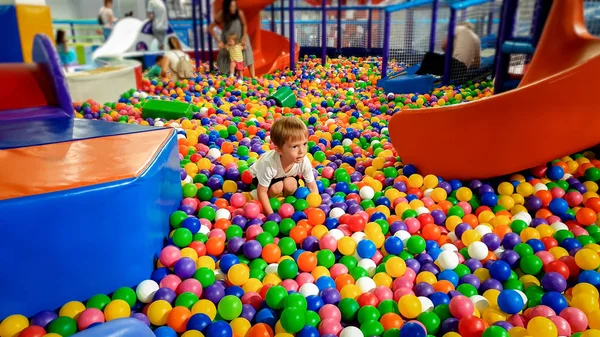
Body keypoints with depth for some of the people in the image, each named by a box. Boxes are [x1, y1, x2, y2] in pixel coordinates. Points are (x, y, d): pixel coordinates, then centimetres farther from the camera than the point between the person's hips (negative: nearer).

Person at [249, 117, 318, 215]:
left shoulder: (304, 162, -32)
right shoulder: (269, 163, -43)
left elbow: (312, 186, -18)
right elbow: (262, 192, -31)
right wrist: (271, 214, -30)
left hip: (286, 176, 3)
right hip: (259, 175, -3)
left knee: (290, 183, -26)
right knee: (276, 187, -29)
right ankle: (271, 201, 1)